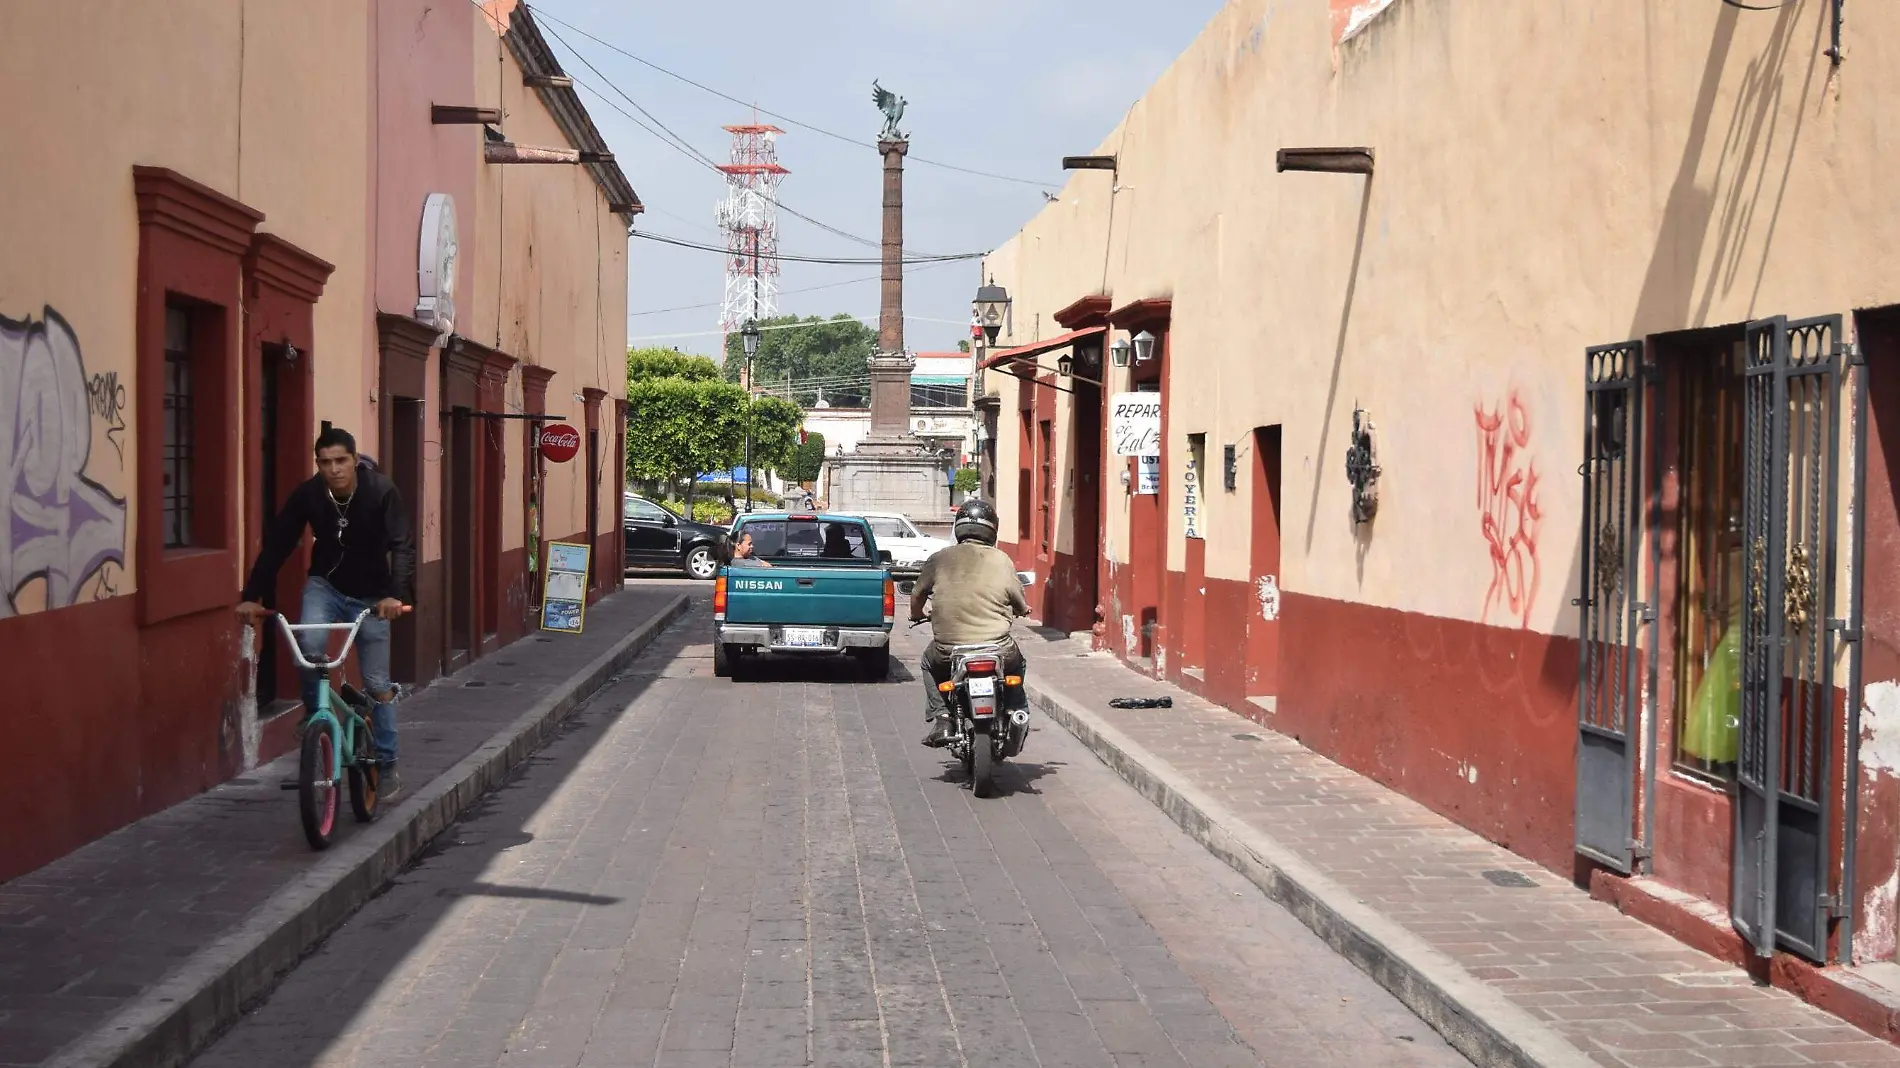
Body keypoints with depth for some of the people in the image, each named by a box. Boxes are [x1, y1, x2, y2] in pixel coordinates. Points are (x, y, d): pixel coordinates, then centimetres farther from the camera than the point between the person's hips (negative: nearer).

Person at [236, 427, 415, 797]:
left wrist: (396, 594, -45)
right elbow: (276, 544, -16)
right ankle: (314, 719, -3)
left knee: (377, 684, 1)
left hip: (370, 595, -1)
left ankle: (387, 767, 15)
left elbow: (402, 545, -29)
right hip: (325, 585, 1)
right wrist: (251, 595, -26)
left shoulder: (380, 491, -23)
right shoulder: (308, 495, -18)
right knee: (309, 646, -28)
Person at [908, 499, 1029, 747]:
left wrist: (917, 615, 36)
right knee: (1017, 663, 32)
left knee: (930, 661, 33)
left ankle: (941, 720, 17)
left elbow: (917, 594, 13)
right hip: (997, 649, 0)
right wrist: (1023, 610, 33)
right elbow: (1021, 604, 7)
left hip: (948, 650, 0)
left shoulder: (940, 558, 2)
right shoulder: (1002, 560, 0)